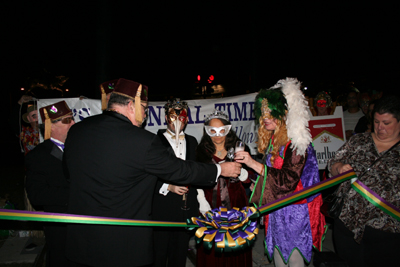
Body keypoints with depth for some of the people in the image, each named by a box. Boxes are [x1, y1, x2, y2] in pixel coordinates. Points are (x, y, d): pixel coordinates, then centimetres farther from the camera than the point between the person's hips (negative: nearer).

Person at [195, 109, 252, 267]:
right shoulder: (202, 151, 1)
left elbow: (246, 178, 0)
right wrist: (203, 205, -9)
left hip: (235, 205, 1)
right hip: (210, 205, 0)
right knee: (211, 250, 3)